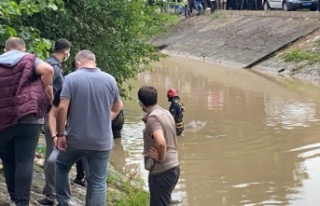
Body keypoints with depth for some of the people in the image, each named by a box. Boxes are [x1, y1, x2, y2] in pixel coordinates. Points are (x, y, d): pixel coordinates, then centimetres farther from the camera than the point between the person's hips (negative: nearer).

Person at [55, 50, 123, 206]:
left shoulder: (71, 78, -7)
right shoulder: (110, 80, 0)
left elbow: (62, 108, -15)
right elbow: (117, 108, 13)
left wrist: (60, 134, -7)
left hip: (75, 138, -1)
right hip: (102, 141, 1)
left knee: (61, 166, 25)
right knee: (98, 181, 7)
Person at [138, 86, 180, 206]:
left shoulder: (152, 117, -17)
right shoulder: (166, 113, 11)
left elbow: (160, 142, -32)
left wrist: (160, 158, -17)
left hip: (162, 171, -9)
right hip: (173, 167, 9)